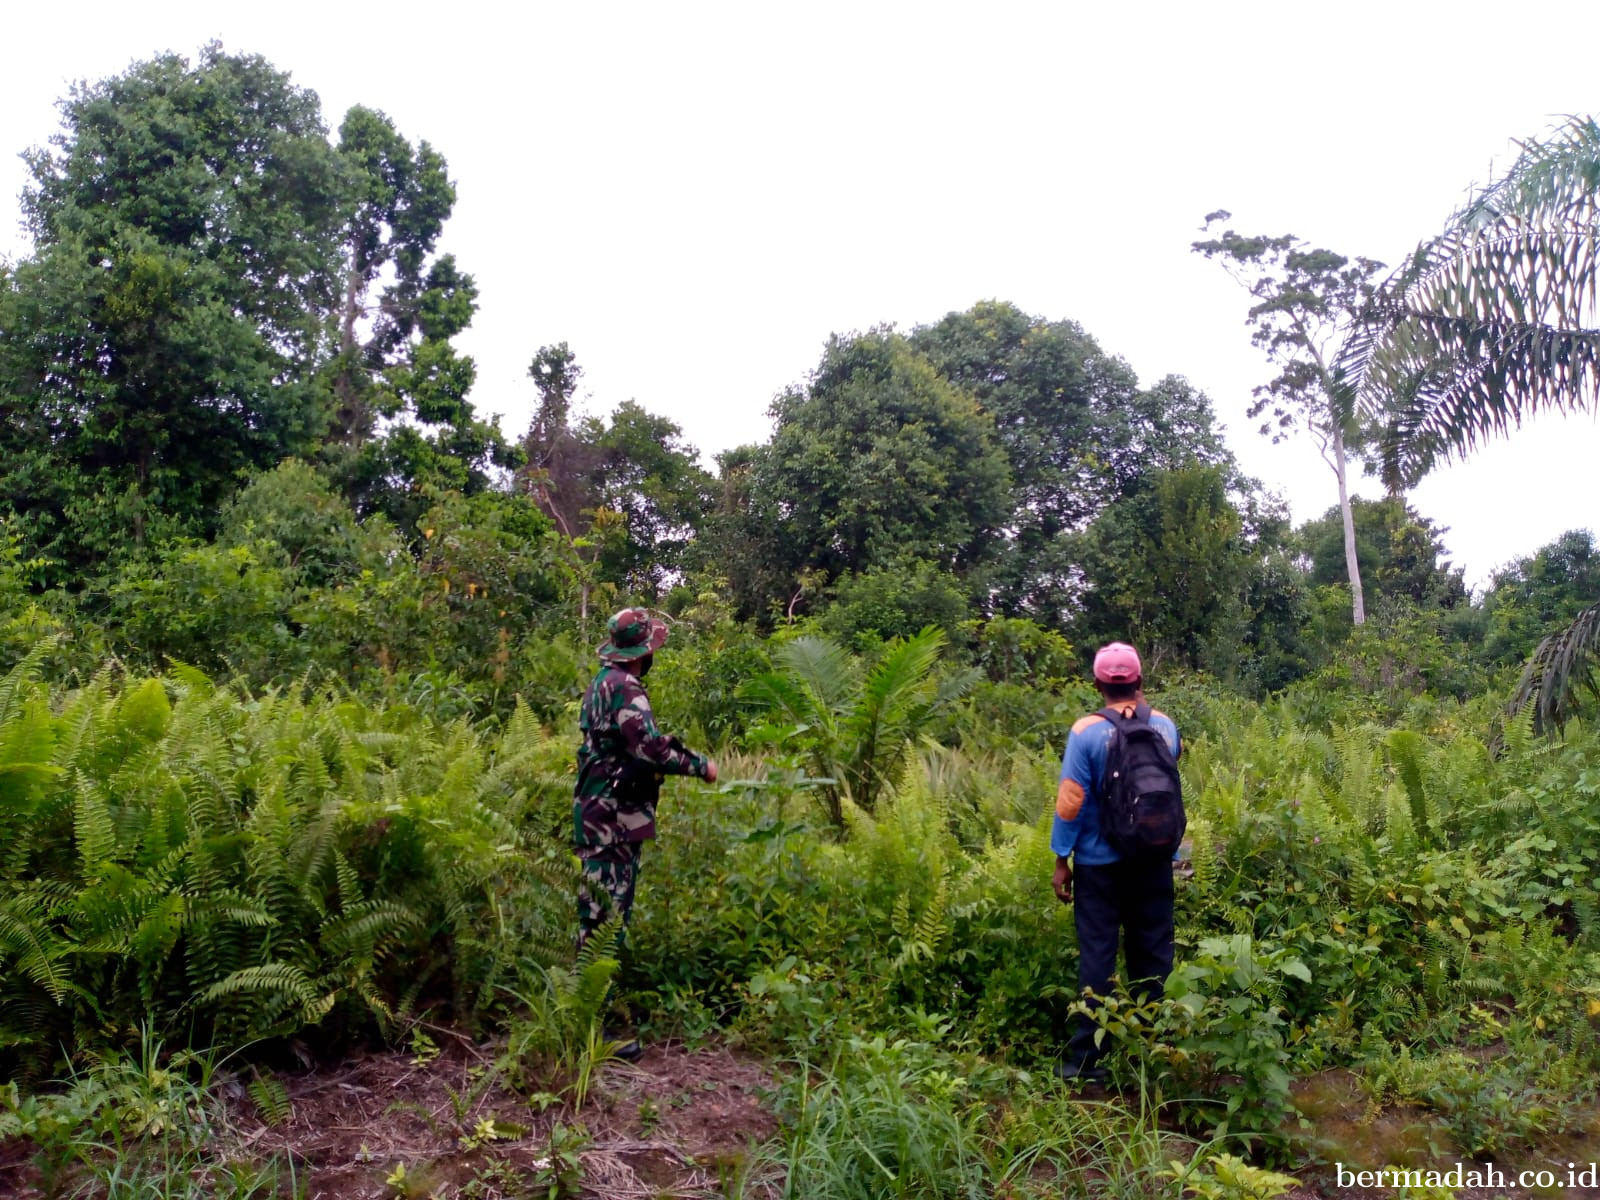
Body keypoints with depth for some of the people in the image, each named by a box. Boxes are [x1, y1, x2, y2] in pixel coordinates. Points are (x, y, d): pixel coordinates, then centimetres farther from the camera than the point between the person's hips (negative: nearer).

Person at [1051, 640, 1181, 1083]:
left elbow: (1070, 801, -14)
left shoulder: (1087, 731, -13)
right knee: (1152, 956, 13)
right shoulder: (1164, 725, -3)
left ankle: (1085, 1059, 7)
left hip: (1100, 863, -3)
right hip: (1154, 861, 3)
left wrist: (1061, 860, -6)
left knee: (1097, 958, 3)